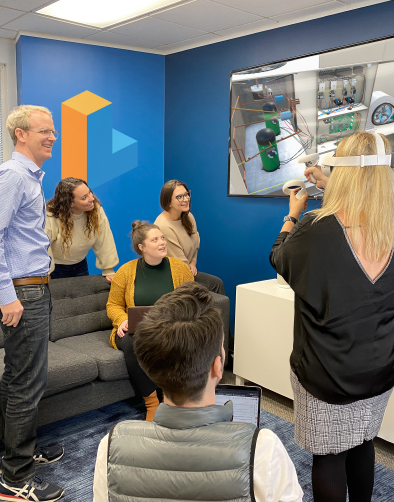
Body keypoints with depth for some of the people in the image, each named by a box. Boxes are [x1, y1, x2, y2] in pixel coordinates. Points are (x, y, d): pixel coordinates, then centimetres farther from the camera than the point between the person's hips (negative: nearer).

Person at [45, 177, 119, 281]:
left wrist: (108, 271, -12)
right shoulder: (49, 218, -30)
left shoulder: (96, 209, -18)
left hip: (80, 266, 4)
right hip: (55, 268, -4)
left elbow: (104, 242, -13)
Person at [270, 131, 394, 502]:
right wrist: (330, 187, 20)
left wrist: (293, 214, 12)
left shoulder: (315, 231, -23)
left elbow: (278, 259, -1)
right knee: (362, 444, 24)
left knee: (328, 454, 12)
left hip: (328, 374, -5)